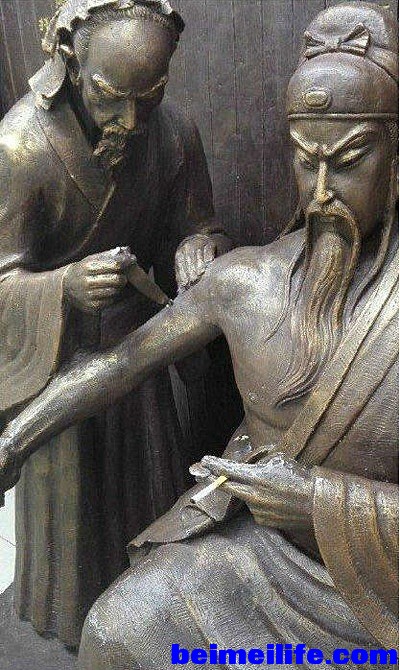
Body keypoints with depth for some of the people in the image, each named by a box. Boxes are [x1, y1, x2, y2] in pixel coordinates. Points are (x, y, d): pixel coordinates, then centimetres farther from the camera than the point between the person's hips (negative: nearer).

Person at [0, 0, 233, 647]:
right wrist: (65, 288, -45)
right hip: (57, 344, -4)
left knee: (145, 463, 19)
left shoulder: (175, 132, -17)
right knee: (70, 478, 13)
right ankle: (72, 604, 45)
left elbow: (193, 225, -3)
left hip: (136, 329, 4)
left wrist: (197, 251, -27)